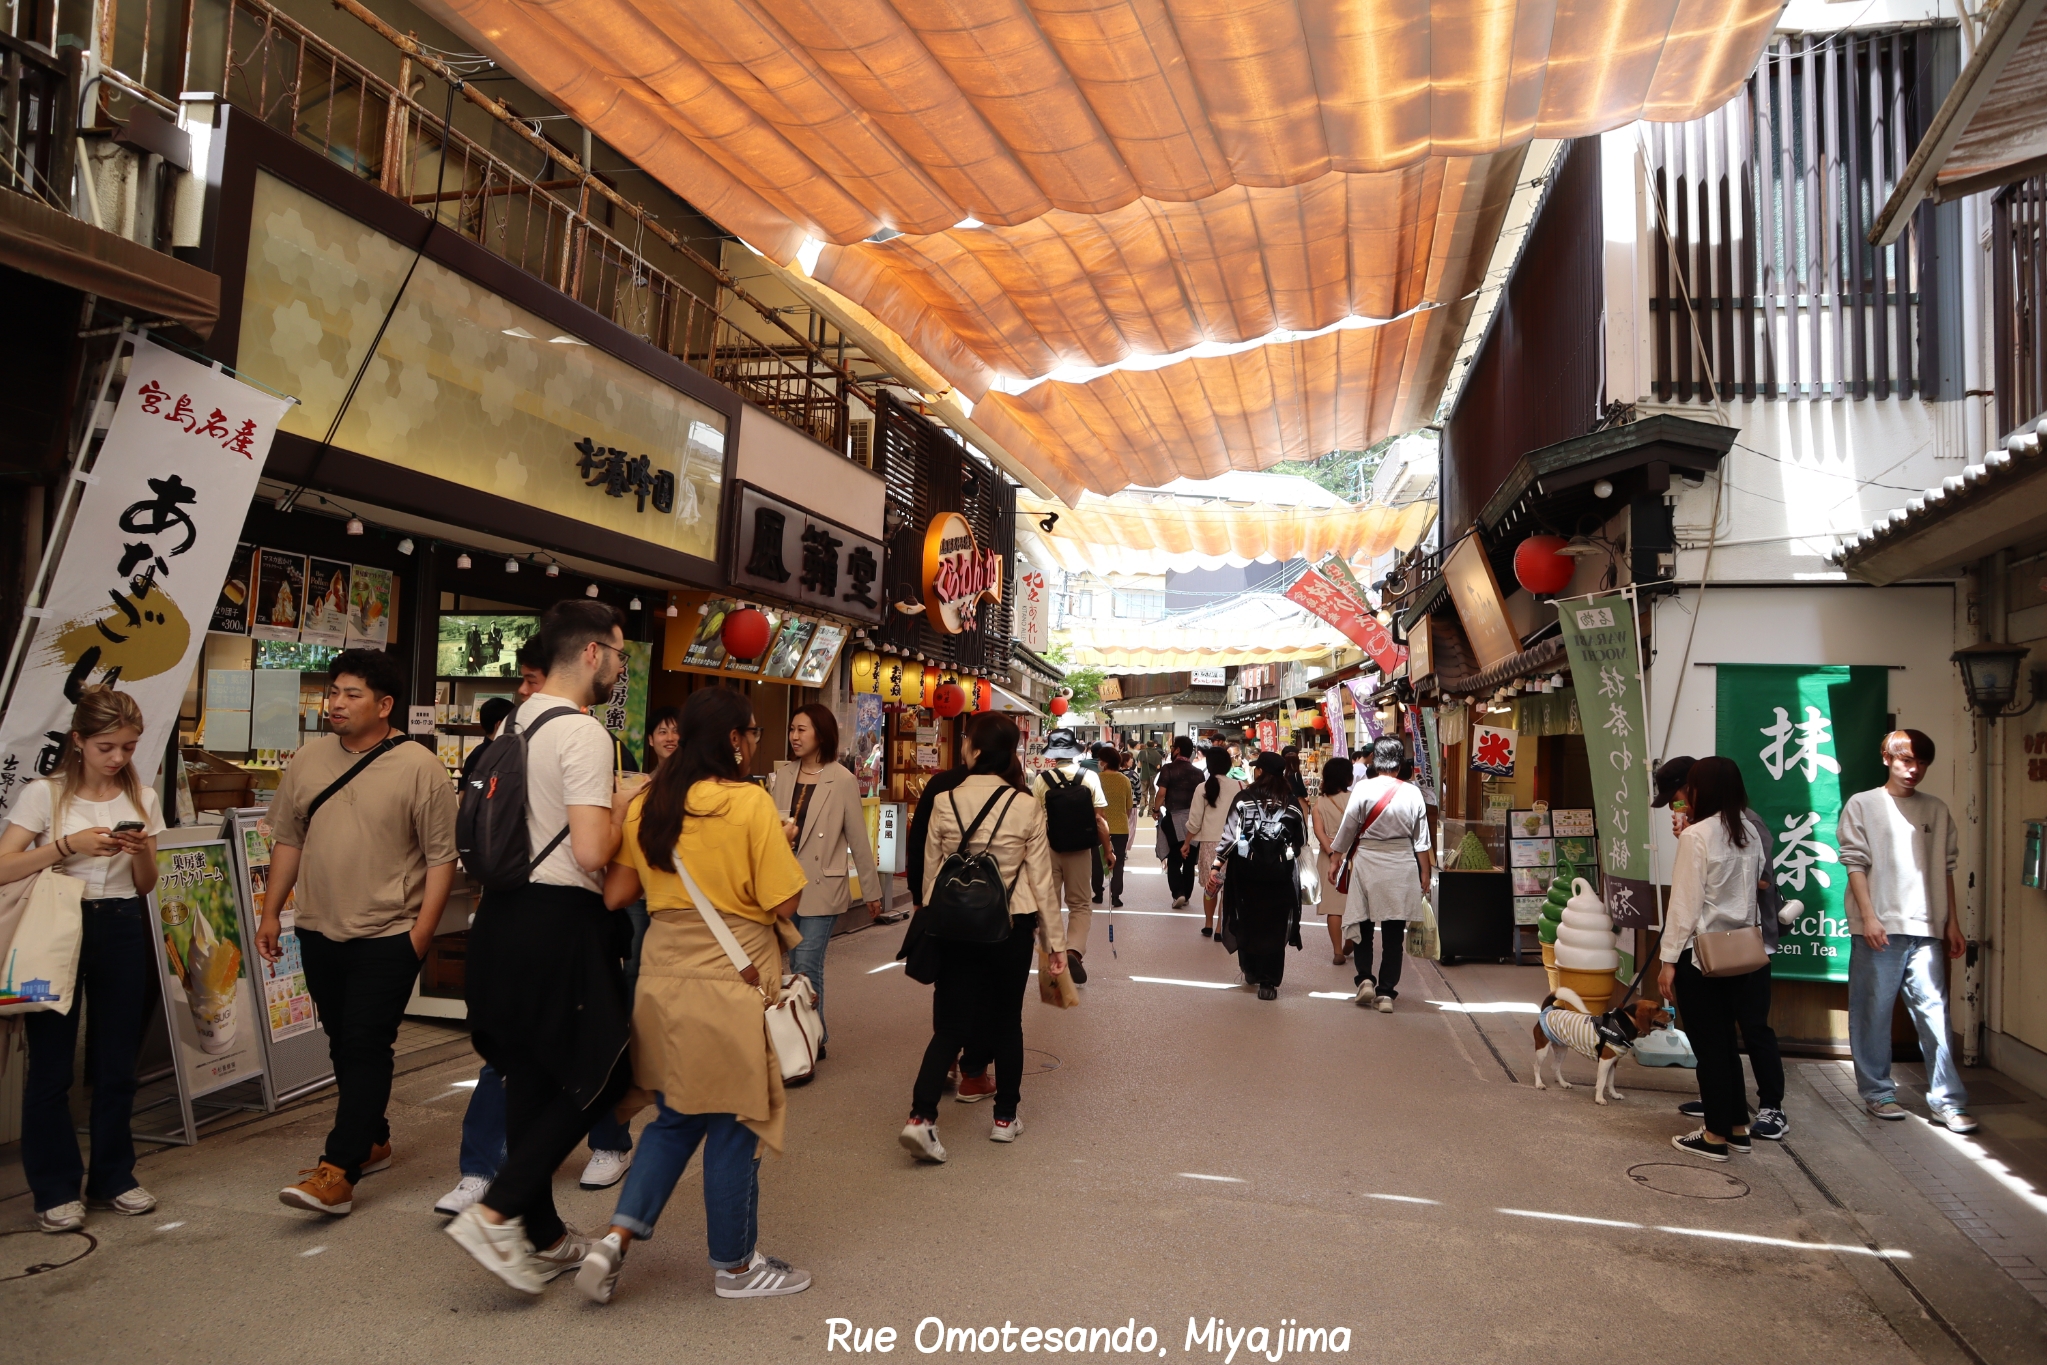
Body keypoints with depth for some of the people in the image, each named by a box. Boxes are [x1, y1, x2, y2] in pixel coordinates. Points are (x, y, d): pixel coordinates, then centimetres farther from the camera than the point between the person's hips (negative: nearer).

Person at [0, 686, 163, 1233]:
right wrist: (70, 844, -22)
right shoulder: (44, 794, -4)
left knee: (116, 1064, 9)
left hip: (122, 931, 3)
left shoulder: (142, 799, 7)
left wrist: (141, 852, -10)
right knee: (51, 1066, 3)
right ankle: (55, 1189, 15)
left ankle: (113, 1178, 23)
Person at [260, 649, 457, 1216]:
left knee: (367, 1048, -6)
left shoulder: (419, 768, -10)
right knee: (342, 1045, 16)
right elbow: (288, 839, 14)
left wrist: (422, 933, -14)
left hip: (387, 935, -6)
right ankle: (371, 1142, 32)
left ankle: (338, 1172, -3)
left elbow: (441, 855, -10)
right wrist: (271, 913, 11)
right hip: (319, 931, 6)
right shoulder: (309, 760, 6)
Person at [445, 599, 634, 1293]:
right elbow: (592, 851, -23)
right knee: (599, 1075, 5)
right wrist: (624, 806, -5)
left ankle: (542, 1237, 27)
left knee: (531, 1074, 16)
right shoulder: (583, 732, -16)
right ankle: (497, 1213, 0)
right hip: (560, 923, -9)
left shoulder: (515, 723, 12)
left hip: (505, 914, 9)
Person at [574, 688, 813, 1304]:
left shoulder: (646, 805, 4)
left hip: (663, 980, 6)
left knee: (674, 1119, 21)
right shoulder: (751, 803, -14)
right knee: (734, 1127, 9)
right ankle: (734, 1266, 23)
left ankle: (616, 1238, 12)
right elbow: (783, 903, -13)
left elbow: (614, 894, 6)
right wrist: (782, 847, 4)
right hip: (731, 985, -6)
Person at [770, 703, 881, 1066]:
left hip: (821, 886, -5)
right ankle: (816, 1038, 26)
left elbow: (858, 840, -3)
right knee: (796, 968, 11)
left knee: (807, 968, -9)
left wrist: (871, 891, 2)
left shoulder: (843, 780, -8)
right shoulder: (783, 774, 5)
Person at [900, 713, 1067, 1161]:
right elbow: (1041, 879, -4)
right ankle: (1005, 1117, 26)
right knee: (1006, 1021, 15)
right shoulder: (1026, 805, -8)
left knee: (951, 1025, 6)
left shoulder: (945, 802, -6)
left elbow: (930, 871, 1)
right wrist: (1054, 940, 4)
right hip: (1011, 925, -1)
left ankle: (921, 1116, -9)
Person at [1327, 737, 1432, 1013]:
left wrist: (1335, 860, 12)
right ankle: (1386, 993, 6)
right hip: (1402, 867, 1)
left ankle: (1365, 979, 1)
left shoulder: (1362, 789, -7)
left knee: (1362, 925, 14)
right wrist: (1425, 873, 11)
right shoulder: (1412, 792, -3)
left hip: (1367, 863, -1)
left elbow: (1347, 829, -1)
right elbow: (1421, 838, 2)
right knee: (1394, 933, 6)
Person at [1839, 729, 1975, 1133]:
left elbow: (1945, 868, 15)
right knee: (1874, 1013, 3)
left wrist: (1952, 922, 11)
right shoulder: (1862, 805, 1)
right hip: (1879, 928, -3)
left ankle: (1946, 1100, 5)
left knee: (1934, 1012, 0)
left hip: (1925, 929, 3)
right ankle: (1877, 1092, 14)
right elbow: (1855, 865, -3)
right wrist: (1868, 917, -10)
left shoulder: (1937, 810, 12)